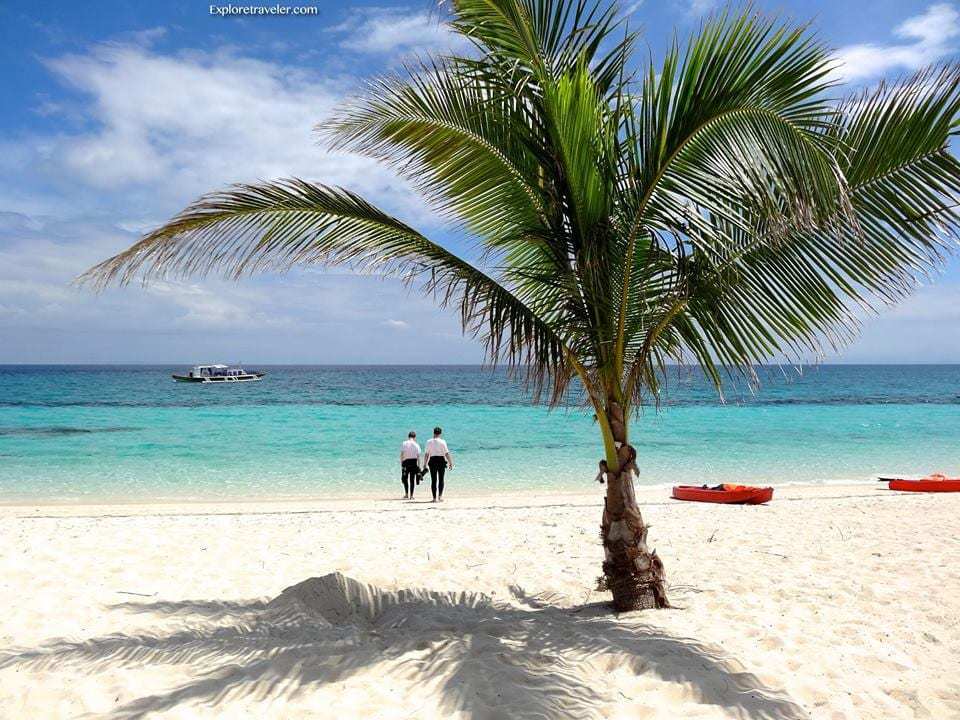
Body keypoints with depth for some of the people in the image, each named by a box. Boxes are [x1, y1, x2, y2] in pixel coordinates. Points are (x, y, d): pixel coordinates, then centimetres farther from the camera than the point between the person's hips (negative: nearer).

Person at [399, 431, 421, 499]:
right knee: (412, 479, 6)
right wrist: (418, 466, 3)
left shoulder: (404, 444, -2)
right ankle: (411, 496, 5)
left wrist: (401, 463, -4)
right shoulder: (416, 445, 1)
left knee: (405, 478, 10)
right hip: (414, 462, 1)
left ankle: (406, 494, 1)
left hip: (406, 462, -1)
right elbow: (418, 456, -1)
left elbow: (401, 454, -7)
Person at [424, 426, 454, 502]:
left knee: (433, 480, 6)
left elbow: (426, 454, 0)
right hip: (441, 460, -1)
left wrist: (425, 464, 7)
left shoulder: (429, 442, 0)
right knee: (441, 479, 8)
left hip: (432, 461, 1)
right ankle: (440, 495, -5)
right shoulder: (442, 442, -4)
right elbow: (447, 453, -7)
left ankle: (434, 498, 6)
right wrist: (450, 463, -2)